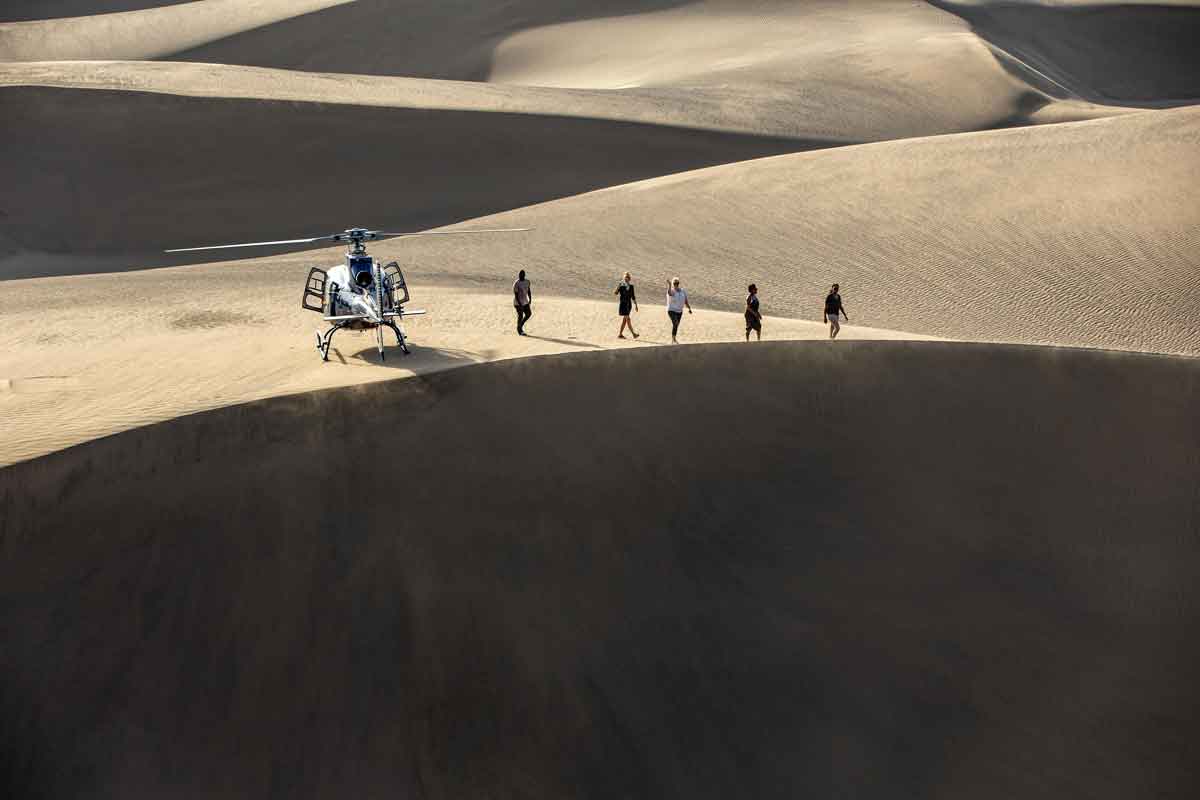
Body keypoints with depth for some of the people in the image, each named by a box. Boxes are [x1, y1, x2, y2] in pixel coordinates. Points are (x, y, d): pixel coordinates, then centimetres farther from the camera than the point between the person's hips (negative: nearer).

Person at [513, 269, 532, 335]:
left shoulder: (527, 282, 4)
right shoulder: (516, 283, -16)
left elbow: (529, 291, 10)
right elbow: (515, 294, -18)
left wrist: (530, 299, -1)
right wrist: (519, 304, -22)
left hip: (525, 302, 7)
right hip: (518, 303, -7)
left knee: (529, 314, 5)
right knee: (520, 316, -2)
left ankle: (521, 324, 28)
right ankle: (519, 329, 17)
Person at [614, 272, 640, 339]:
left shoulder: (631, 286, 9)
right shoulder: (621, 285, -5)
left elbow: (633, 296, 14)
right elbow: (615, 293, -16)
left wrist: (636, 305, 13)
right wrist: (618, 287, -32)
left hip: (629, 304, 6)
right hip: (623, 304, -6)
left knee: (624, 319, 6)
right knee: (627, 319, -8)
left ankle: (620, 334, 11)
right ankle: (633, 334, -10)